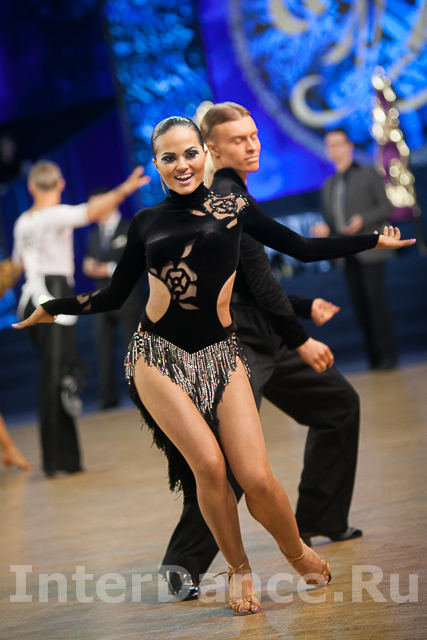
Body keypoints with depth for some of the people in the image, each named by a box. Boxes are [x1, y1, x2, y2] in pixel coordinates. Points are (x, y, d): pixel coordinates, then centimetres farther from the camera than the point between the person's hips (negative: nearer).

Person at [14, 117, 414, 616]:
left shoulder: (234, 208, 5)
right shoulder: (146, 223, 6)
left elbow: (303, 248, 10)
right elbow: (113, 296, 15)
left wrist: (375, 240, 13)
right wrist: (51, 307, 16)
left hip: (220, 356, 0)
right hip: (159, 355, 0)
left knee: (257, 478, -13)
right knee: (208, 463, -19)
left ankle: (300, 555, 16)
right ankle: (239, 570, 4)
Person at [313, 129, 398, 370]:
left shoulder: (369, 174, 4)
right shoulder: (329, 185, 18)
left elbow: (386, 207, -2)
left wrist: (362, 219, -17)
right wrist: (324, 228, 0)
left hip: (369, 250, -5)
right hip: (346, 254, 5)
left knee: (376, 300, -12)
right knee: (360, 305, 1)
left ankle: (388, 356, -8)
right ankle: (375, 359, 4)